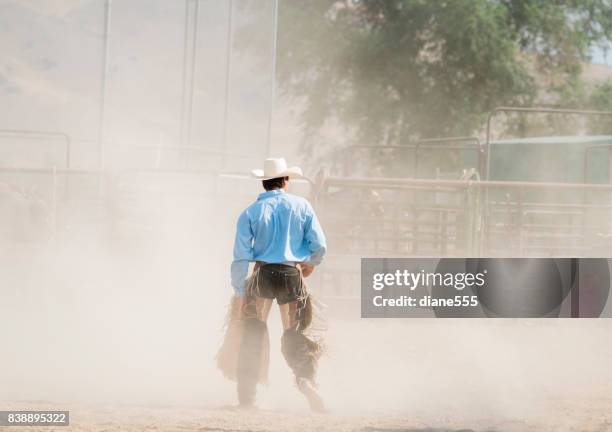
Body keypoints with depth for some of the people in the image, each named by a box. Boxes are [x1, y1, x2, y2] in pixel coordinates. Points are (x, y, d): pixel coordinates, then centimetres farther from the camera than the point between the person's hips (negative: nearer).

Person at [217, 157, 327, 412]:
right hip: (292, 274, 0)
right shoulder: (302, 206, 2)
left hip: (263, 274, 0)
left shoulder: (251, 212, 0)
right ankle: (306, 378, -19)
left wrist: (238, 293, 0)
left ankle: (246, 397, 7)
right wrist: (311, 264, 22)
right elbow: (319, 246, 1)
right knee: (293, 334, 8)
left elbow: (241, 256, -3)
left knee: (252, 334, 9)